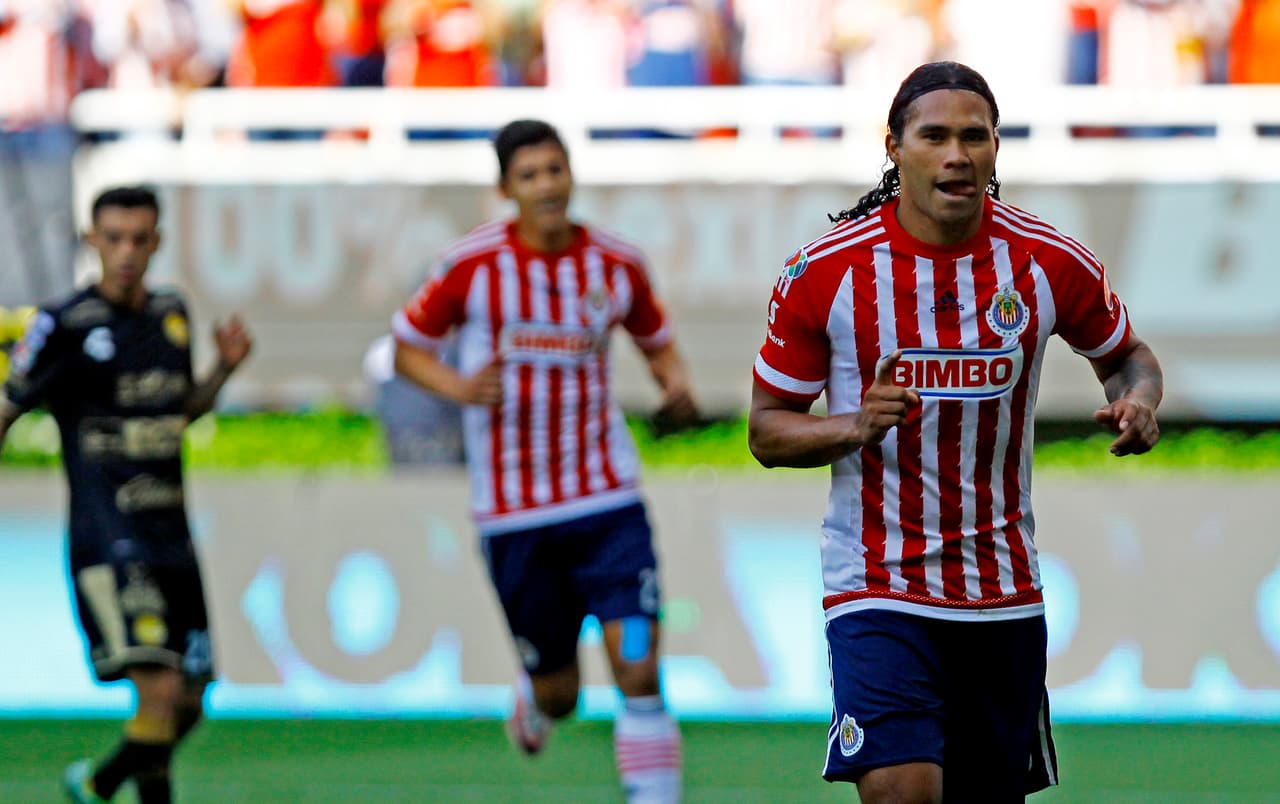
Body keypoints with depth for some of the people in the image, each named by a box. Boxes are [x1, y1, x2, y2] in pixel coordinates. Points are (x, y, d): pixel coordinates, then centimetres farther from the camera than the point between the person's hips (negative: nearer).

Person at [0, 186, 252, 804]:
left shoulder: (172, 314, 11)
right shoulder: (64, 326, -7)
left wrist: (224, 368, 7)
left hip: (171, 536, 7)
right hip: (107, 538, -7)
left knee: (187, 706, 9)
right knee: (160, 693, -20)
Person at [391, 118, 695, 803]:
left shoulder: (616, 265, 1)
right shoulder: (474, 265, -5)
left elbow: (657, 341, 18)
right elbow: (407, 347, 5)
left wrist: (676, 384, -5)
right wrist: (455, 386, -15)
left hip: (607, 499, 1)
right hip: (513, 509, -1)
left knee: (638, 670, -14)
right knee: (557, 691, 8)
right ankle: (533, 696, 46)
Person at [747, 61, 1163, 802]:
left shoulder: (1052, 263, -4)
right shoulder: (825, 272, -8)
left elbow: (1127, 355, 15)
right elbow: (768, 430, 0)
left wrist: (1137, 401, -9)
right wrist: (855, 426, -20)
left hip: (1005, 596, 3)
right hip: (877, 589, -3)